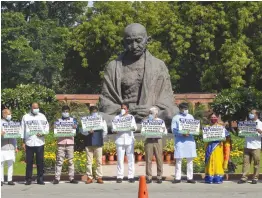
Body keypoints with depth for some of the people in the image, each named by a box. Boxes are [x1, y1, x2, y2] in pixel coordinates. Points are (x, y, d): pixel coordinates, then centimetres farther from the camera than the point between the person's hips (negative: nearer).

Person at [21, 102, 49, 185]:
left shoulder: (42, 116, 10)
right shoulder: (25, 117, 8)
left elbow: (47, 127, 9)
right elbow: (23, 130, 8)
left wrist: (43, 133, -11)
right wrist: (23, 141, 2)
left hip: (40, 142, 1)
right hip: (29, 143, -1)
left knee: (40, 161, 2)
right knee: (29, 162, 1)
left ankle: (40, 179, 7)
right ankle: (28, 179, 6)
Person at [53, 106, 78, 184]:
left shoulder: (73, 120, 14)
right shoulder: (58, 120, 13)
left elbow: (75, 126, -3)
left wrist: (74, 127, -26)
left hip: (70, 143, 1)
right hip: (61, 143, -1)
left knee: (71, 161, 1)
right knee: (59, 161, -3)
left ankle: (72, 178, 3)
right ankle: (57, 178, -4)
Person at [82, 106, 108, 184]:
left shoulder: (102, 120, 9)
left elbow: (105, 131, 13)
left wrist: (101, 138, 8)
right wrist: (88, 132, -16)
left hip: (98, 143, 0)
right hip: (88, 143, 0)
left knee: (99, 161, 0)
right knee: (89, 161, 0)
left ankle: (99, 177, 4)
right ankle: (89, 177, 5)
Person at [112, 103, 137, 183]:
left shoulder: (131, 117, 13)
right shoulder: (117, 118, 12)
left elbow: (135, 128, 3)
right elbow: (113, 129, 6)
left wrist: (133, 127, -20)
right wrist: (115, 131, -17)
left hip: (129, 140, 0)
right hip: (120, 140, 0)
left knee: (131, 159, -1)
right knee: (120, 159, -2)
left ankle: (131, 176, 2)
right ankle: (120, 176, 1)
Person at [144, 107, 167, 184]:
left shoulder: (161, 121, 11)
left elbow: (165, 132, 6)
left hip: (158, 140, -1)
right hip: (149, 141, 1)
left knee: (159, 159, -2)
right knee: (148, 159, -2)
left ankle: (159, 177, 4)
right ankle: (149, 177, 2)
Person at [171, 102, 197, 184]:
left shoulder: (191, 117, 16)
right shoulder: (176, 118, 4)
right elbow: (173, 129, -5)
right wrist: (182, 134, -19)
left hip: (190, 140, 3)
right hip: (180, 141, -3)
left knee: (190, 159, 3)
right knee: (178, 159, -3)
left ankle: (190, 177, 7)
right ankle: (177, 177, 1)